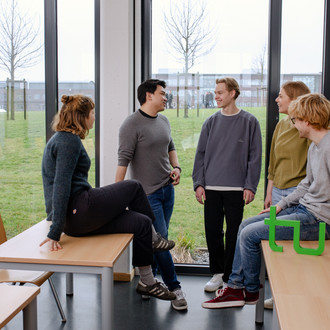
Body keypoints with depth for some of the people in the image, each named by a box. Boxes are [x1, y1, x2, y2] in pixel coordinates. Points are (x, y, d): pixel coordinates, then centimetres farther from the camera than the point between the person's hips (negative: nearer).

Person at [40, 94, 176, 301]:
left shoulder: (63, 139, 19)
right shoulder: (69, 141, -12)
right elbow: (61, 185, -20)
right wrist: (55, 231, -23)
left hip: (72, 219, 10)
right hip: (78, 210, -10)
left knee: (141, 223, 7)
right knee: (134, 187, 1)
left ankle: (148, 282, 14)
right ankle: (153, 237, 19)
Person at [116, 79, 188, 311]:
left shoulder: (163, 121, 12)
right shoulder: (132, 125, -12)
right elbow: (124, 159, -15)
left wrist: (176, 167, 6)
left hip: (168, 189, 7)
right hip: (148, 193, -7)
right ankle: (174, 288, 7)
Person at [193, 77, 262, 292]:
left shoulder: (249, 122, 1)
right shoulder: (211, 122, 9)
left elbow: (255, 157, 0)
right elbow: (201, 154, 10)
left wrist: (250, 186, -7)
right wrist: (199, 183, 2)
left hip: (236, 188, -3)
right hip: (211, 188, 3)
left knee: (234, 234, 3)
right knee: (212, 231, 7)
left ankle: (230, 277, 16)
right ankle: (217, 273, 23)